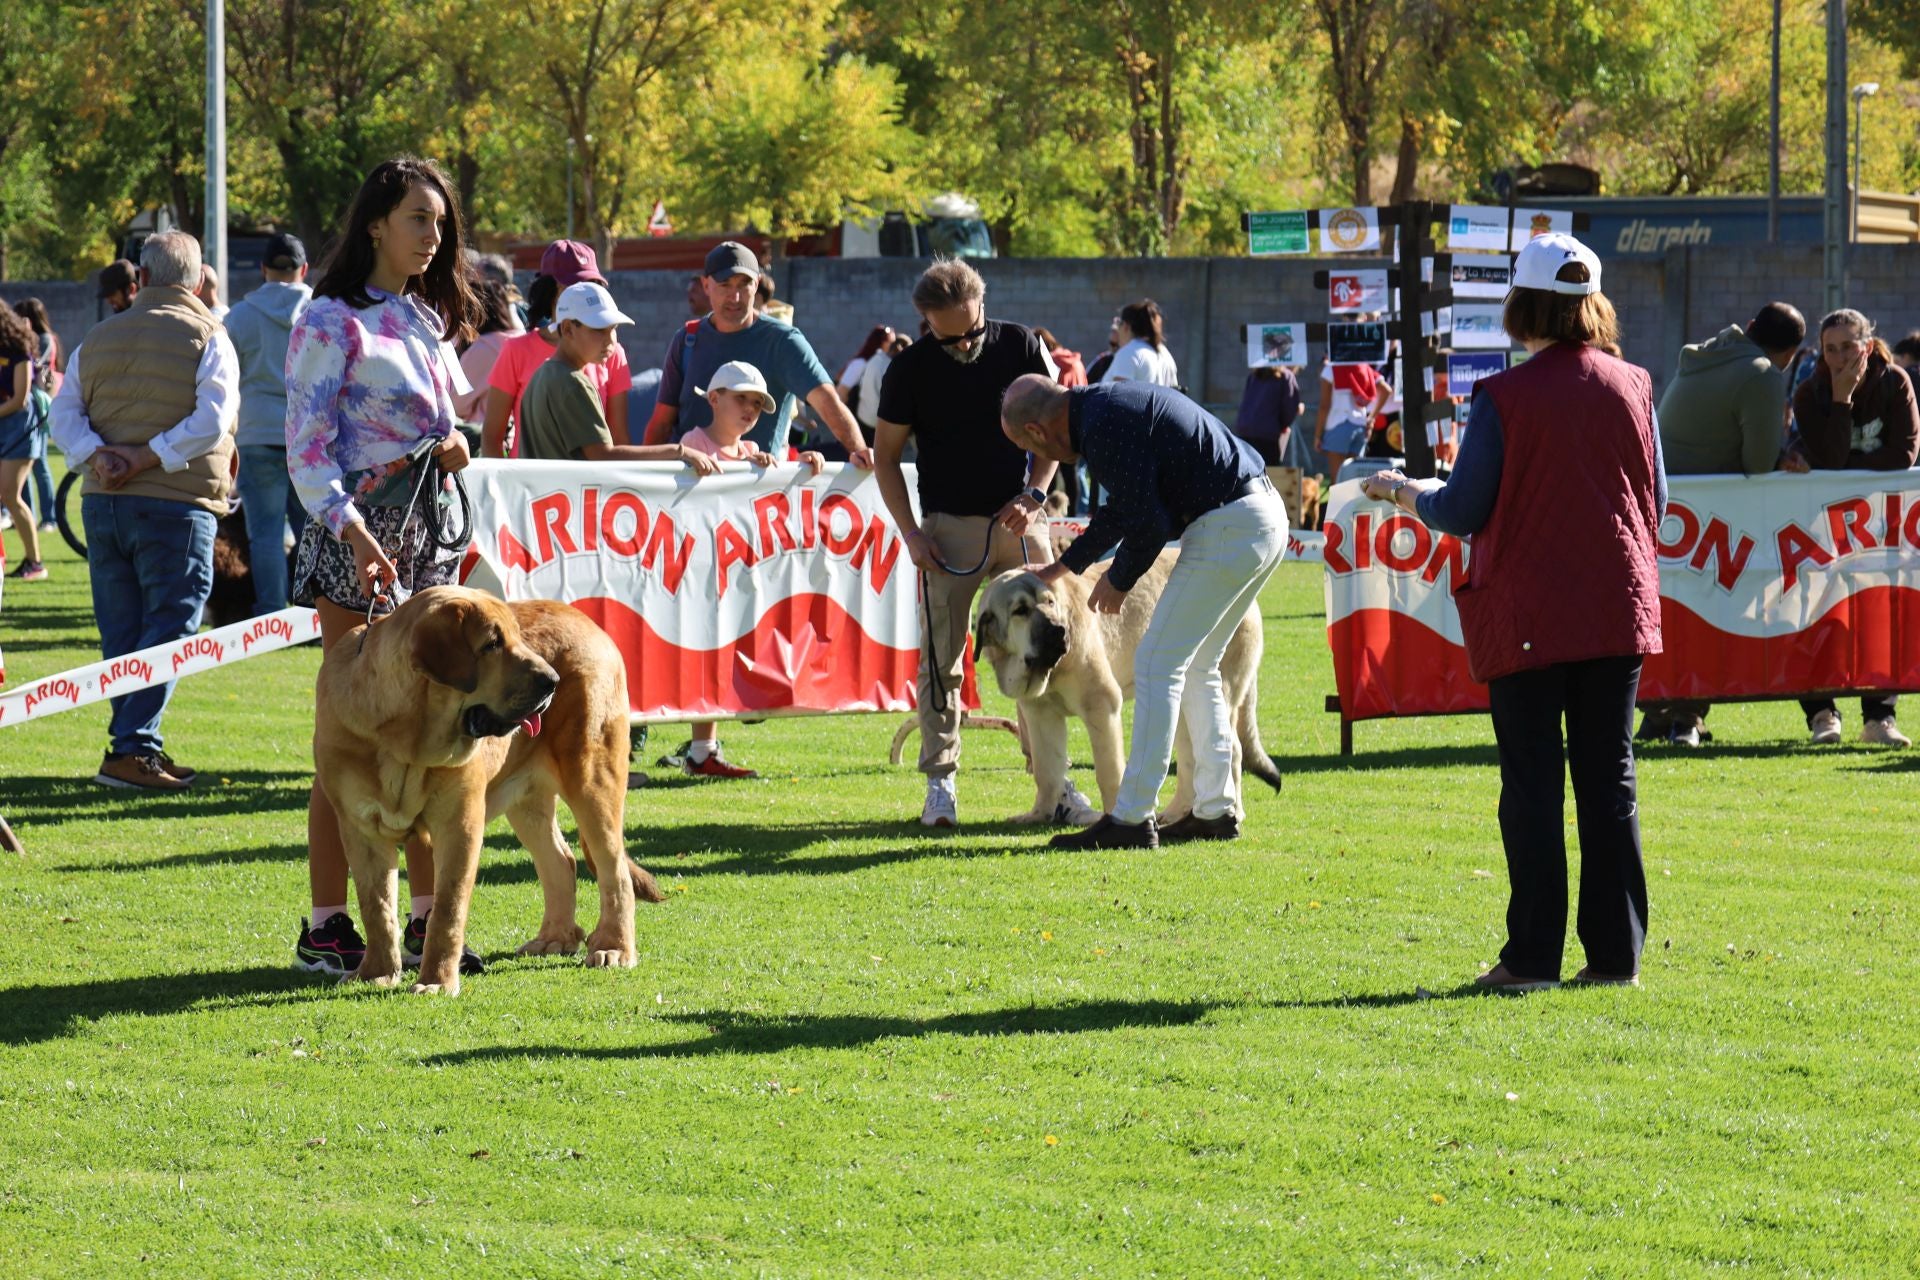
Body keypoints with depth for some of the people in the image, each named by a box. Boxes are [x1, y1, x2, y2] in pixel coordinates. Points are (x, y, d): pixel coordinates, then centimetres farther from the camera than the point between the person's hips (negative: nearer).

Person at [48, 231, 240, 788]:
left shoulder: (99, 338, 13)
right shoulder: (207, 339, -3)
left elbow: (64, 412, 7)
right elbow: (212, 421, -15)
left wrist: (96, 455, -6)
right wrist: (149, 459, -13)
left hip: (102, 503, 5)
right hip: (175, 506, -5)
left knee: (121, 632, 12)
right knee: (168, 630, -5)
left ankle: (139, 744, 12)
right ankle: (131, 748, -14)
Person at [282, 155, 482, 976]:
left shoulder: (428, 320, 16)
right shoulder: (332, 322, -6)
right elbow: (307, 447, -12)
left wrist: (452, 444, 3)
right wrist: (354, 534, -24)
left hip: (431, 536, 7)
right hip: (358, 538, -7)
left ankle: (426, 918, 10)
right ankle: (325, 928, -3)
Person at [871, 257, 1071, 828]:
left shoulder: (1020, 346, -1)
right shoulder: (910, 368, -4)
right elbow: (886, 454, 3)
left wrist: (1033, 494, -7)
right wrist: (910, 532, -7)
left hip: (1019, 521, 1)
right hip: (949, 526, -1)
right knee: (941, 660, -3)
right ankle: (940, 781, 4)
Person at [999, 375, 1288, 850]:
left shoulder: (1105, 427, -15)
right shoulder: (1106, 405, 18)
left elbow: (1146, 524, -16)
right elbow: (1125, 509, 31)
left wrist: (1118, 579, 3)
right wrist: (1061, 568, 41)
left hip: (1230, 528, -10)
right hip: (1265, 516, 10)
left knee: (1157, 664, -6)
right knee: (1196, 667, 18)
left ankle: (1132, 819, -6)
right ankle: (1217, 810, 20)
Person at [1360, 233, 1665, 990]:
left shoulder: (1503, 398, -11)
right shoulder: (1630, 388, 1)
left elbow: (1463, 514, -7)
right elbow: (1656, 502, 10)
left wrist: (1400, 492, 12)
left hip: (1529, 615, -4)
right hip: (1617, 610, 4)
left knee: (1532, 784, 1)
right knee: (1609, 779, 9)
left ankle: (1533, 957, 1)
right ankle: (1616, 952, 9)